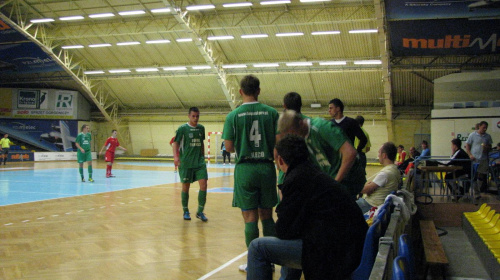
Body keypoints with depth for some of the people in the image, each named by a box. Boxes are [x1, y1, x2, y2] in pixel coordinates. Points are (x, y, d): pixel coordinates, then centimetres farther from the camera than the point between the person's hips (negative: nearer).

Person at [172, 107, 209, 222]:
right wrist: (176, 156, -19)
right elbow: (175, 143, -5)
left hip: (199, 162, 4)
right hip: (186, 163, -3)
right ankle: (185, 212, 20)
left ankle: (200, 212, 5)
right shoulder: (182, 129, -4)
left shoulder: (201, 128, 9)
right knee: (186, 187, 4)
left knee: (203, 185, -7)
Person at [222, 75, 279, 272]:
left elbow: (229, 148, -3)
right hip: (267, 167, 2)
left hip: (245, 169, -2)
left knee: (250, 217, 4)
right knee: (267, 215, 13)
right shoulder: (272, 113, 0)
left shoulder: (233, 115, -3)